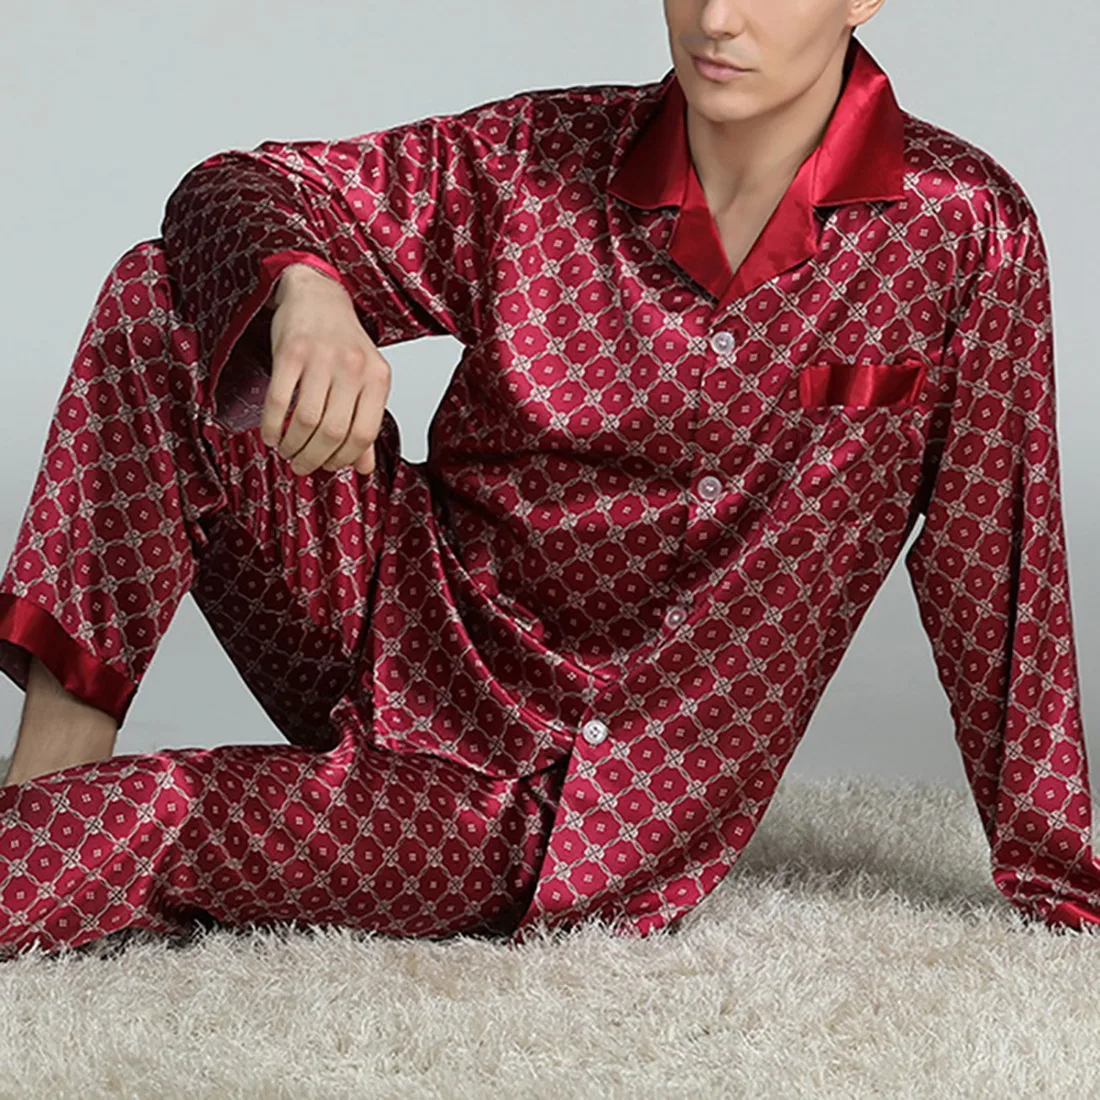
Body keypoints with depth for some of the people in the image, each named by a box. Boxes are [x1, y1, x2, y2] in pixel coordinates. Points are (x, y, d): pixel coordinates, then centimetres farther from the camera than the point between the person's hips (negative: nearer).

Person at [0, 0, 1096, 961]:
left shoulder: (969, 230, -10)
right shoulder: (541, 164, -3)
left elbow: (995, 557, -4)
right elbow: (236, 193, -2)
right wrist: (301, 290, -27)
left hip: (565, 805, -4)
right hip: (413, 622, 4)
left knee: (145, 816, -27)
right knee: (160, 302, -15)